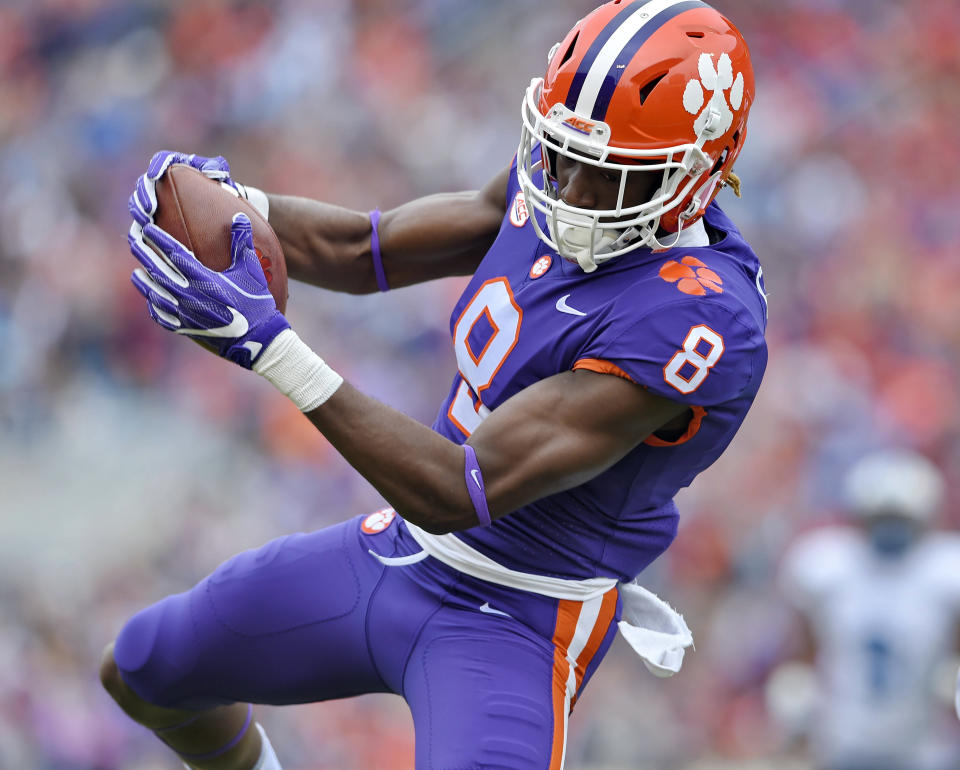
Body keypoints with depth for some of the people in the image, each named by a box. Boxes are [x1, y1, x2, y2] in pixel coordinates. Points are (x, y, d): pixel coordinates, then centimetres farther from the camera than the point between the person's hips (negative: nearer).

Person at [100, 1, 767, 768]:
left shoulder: (692, 321, -32)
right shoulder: (550, 186, -7)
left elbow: (460, 494, -33)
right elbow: (367, 252, 7)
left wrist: (267, 344, -36)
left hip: (514, 621, -8)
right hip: (399, 552, 8)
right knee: (141, 675, 21)